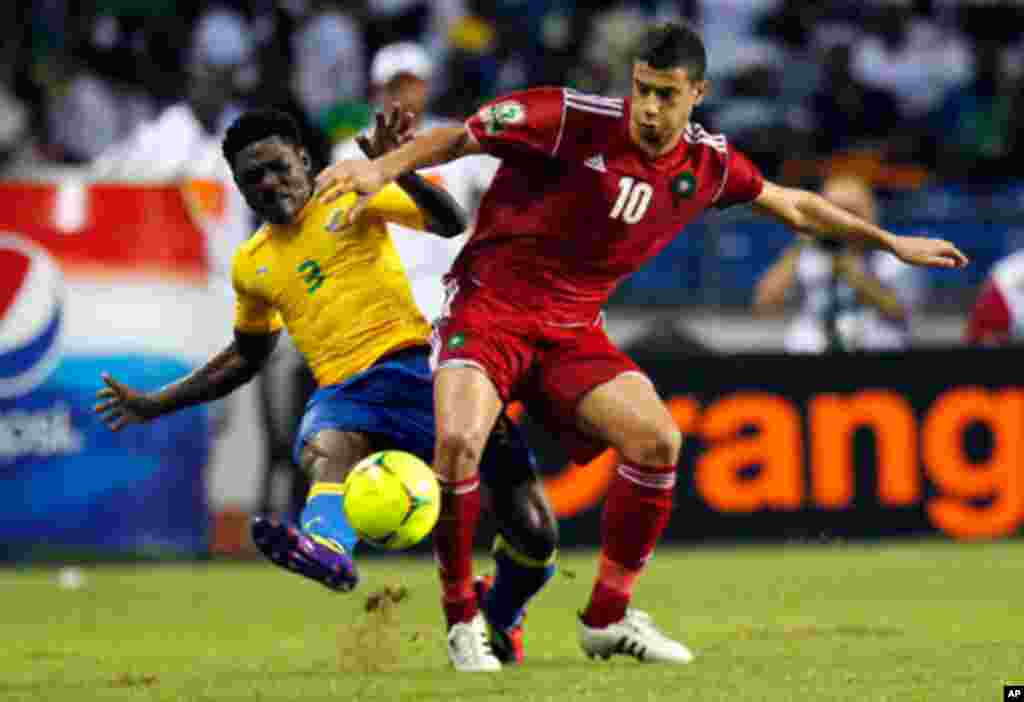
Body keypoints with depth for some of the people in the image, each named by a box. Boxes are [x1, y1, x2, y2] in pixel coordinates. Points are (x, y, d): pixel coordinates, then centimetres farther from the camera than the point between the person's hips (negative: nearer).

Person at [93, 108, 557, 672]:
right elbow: (246, 356, 35)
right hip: (344, 392, 2)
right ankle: (328, 548, -73)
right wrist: (156, 404, 31)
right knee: (325, 451, -39)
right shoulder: (250, 265, 19)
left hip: (418, 365, -2)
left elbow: (451, 224, -5)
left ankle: (490, 630, 19)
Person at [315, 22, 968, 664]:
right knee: (459, 440, -30)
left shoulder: (709, 162, 2)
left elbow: (793, 205, 19)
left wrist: (894, 243, 25)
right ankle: (461, 619, -8)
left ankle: (608, 617, 4)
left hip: (573, 329, 5)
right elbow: (463, 136, -14)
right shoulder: (577, 120, -16)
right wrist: (382, 168, -29)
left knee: (658, 440, -15)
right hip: (491, 305, -5)